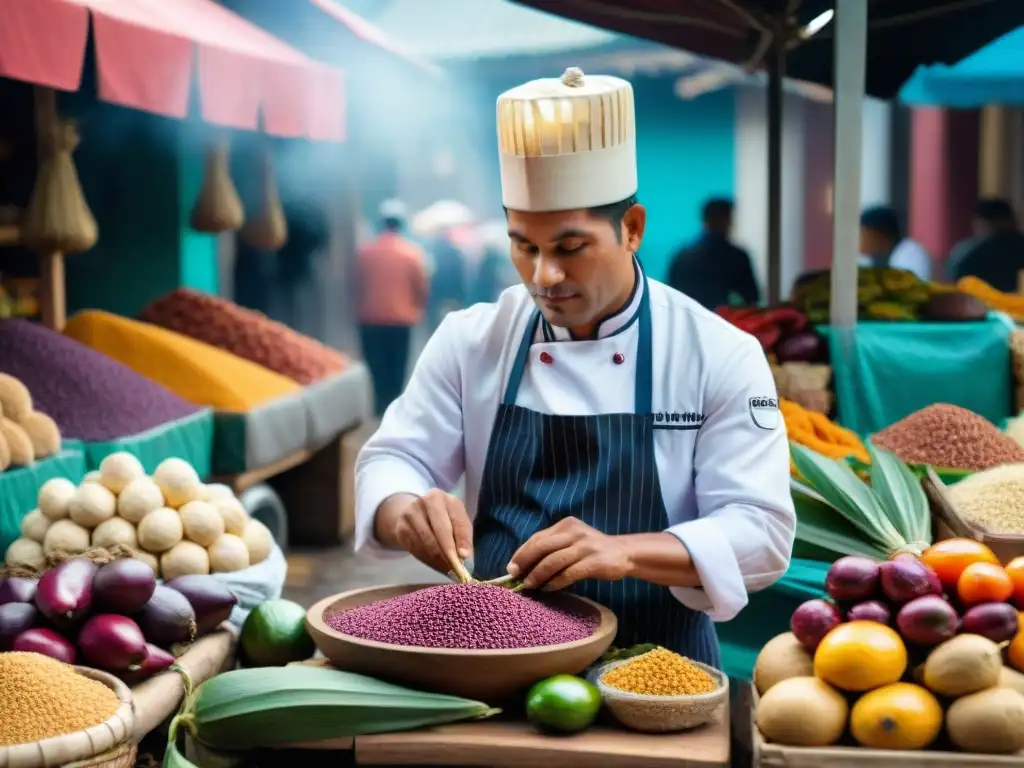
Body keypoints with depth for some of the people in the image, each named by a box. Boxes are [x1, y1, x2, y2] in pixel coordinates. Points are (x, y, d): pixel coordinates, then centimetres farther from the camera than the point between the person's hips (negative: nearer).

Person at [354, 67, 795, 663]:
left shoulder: (721, 355, -4)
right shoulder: (471, 340, 4)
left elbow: (761, 530, -8)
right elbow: (393, 462, 6)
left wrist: (624, 551, -25)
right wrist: (409, 511, -18)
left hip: (654, 667, -2)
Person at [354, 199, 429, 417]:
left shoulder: (365, 250, -3)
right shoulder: (412, 252, -5)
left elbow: (357, 285, 4)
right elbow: (421, 287, 0)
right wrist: (417, 309, 18)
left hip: (370, 319, 1)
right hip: (401, 319, -1)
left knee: (375, 368, 6)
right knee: (396, 368, 6)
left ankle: (379, 407, 1)